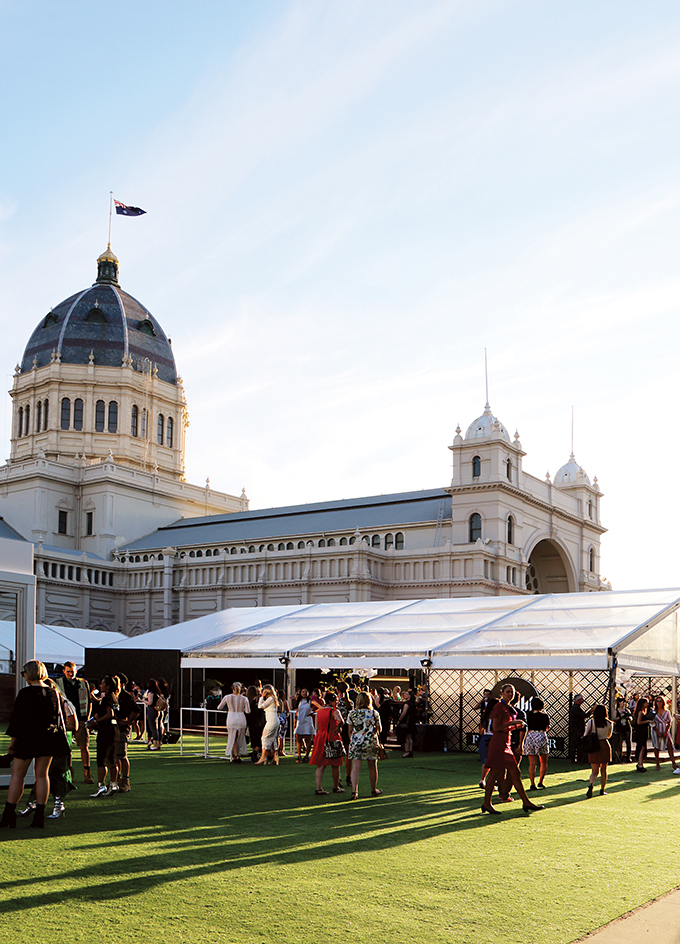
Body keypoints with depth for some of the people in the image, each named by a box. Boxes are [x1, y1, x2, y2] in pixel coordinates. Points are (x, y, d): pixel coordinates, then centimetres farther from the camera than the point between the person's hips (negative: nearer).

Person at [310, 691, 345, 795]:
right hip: (332, 739, -6)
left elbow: (317, 728, 13)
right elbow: (340, 721, -29)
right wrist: (338, 728, -13)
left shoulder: (319, 712, 10)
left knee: (320, 765, 6)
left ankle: (318, 788, -2)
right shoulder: (334, 711, -10)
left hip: (320, 738, 6)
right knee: (335, 765, 9)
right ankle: (336, 787, 21)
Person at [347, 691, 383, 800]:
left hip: (356, 741, 0)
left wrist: (351, 741, 16)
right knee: (372, 767, 14)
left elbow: (350, 731, 3)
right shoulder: (374, 713, -1)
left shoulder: (352, 713, -2)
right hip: (372, 742, 1)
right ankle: (373, 790, 28)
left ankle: (354, 791, -19)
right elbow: (379, 729, 6)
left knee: (355, 767, -4)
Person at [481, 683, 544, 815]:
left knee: (515, 773, 8)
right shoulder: (499, 707, -11)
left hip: (506, 744, 9)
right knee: (494, 773, -4)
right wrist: (512, 723, -16)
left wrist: (515, 726, 9)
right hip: (498, 742, -9)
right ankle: (486, 804, 4)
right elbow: (496, 728, -17)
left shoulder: (509, 708, 17)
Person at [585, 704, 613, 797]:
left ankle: (590, 785, -22)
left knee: (594, 771, 4)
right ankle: (602, 790, 18)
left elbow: (585, 735, 1)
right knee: (603, 770, 14)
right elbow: (609, 735, 13)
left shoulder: (591, 722, -6)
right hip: (605, 746, 0)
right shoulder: (609, 723, -3)